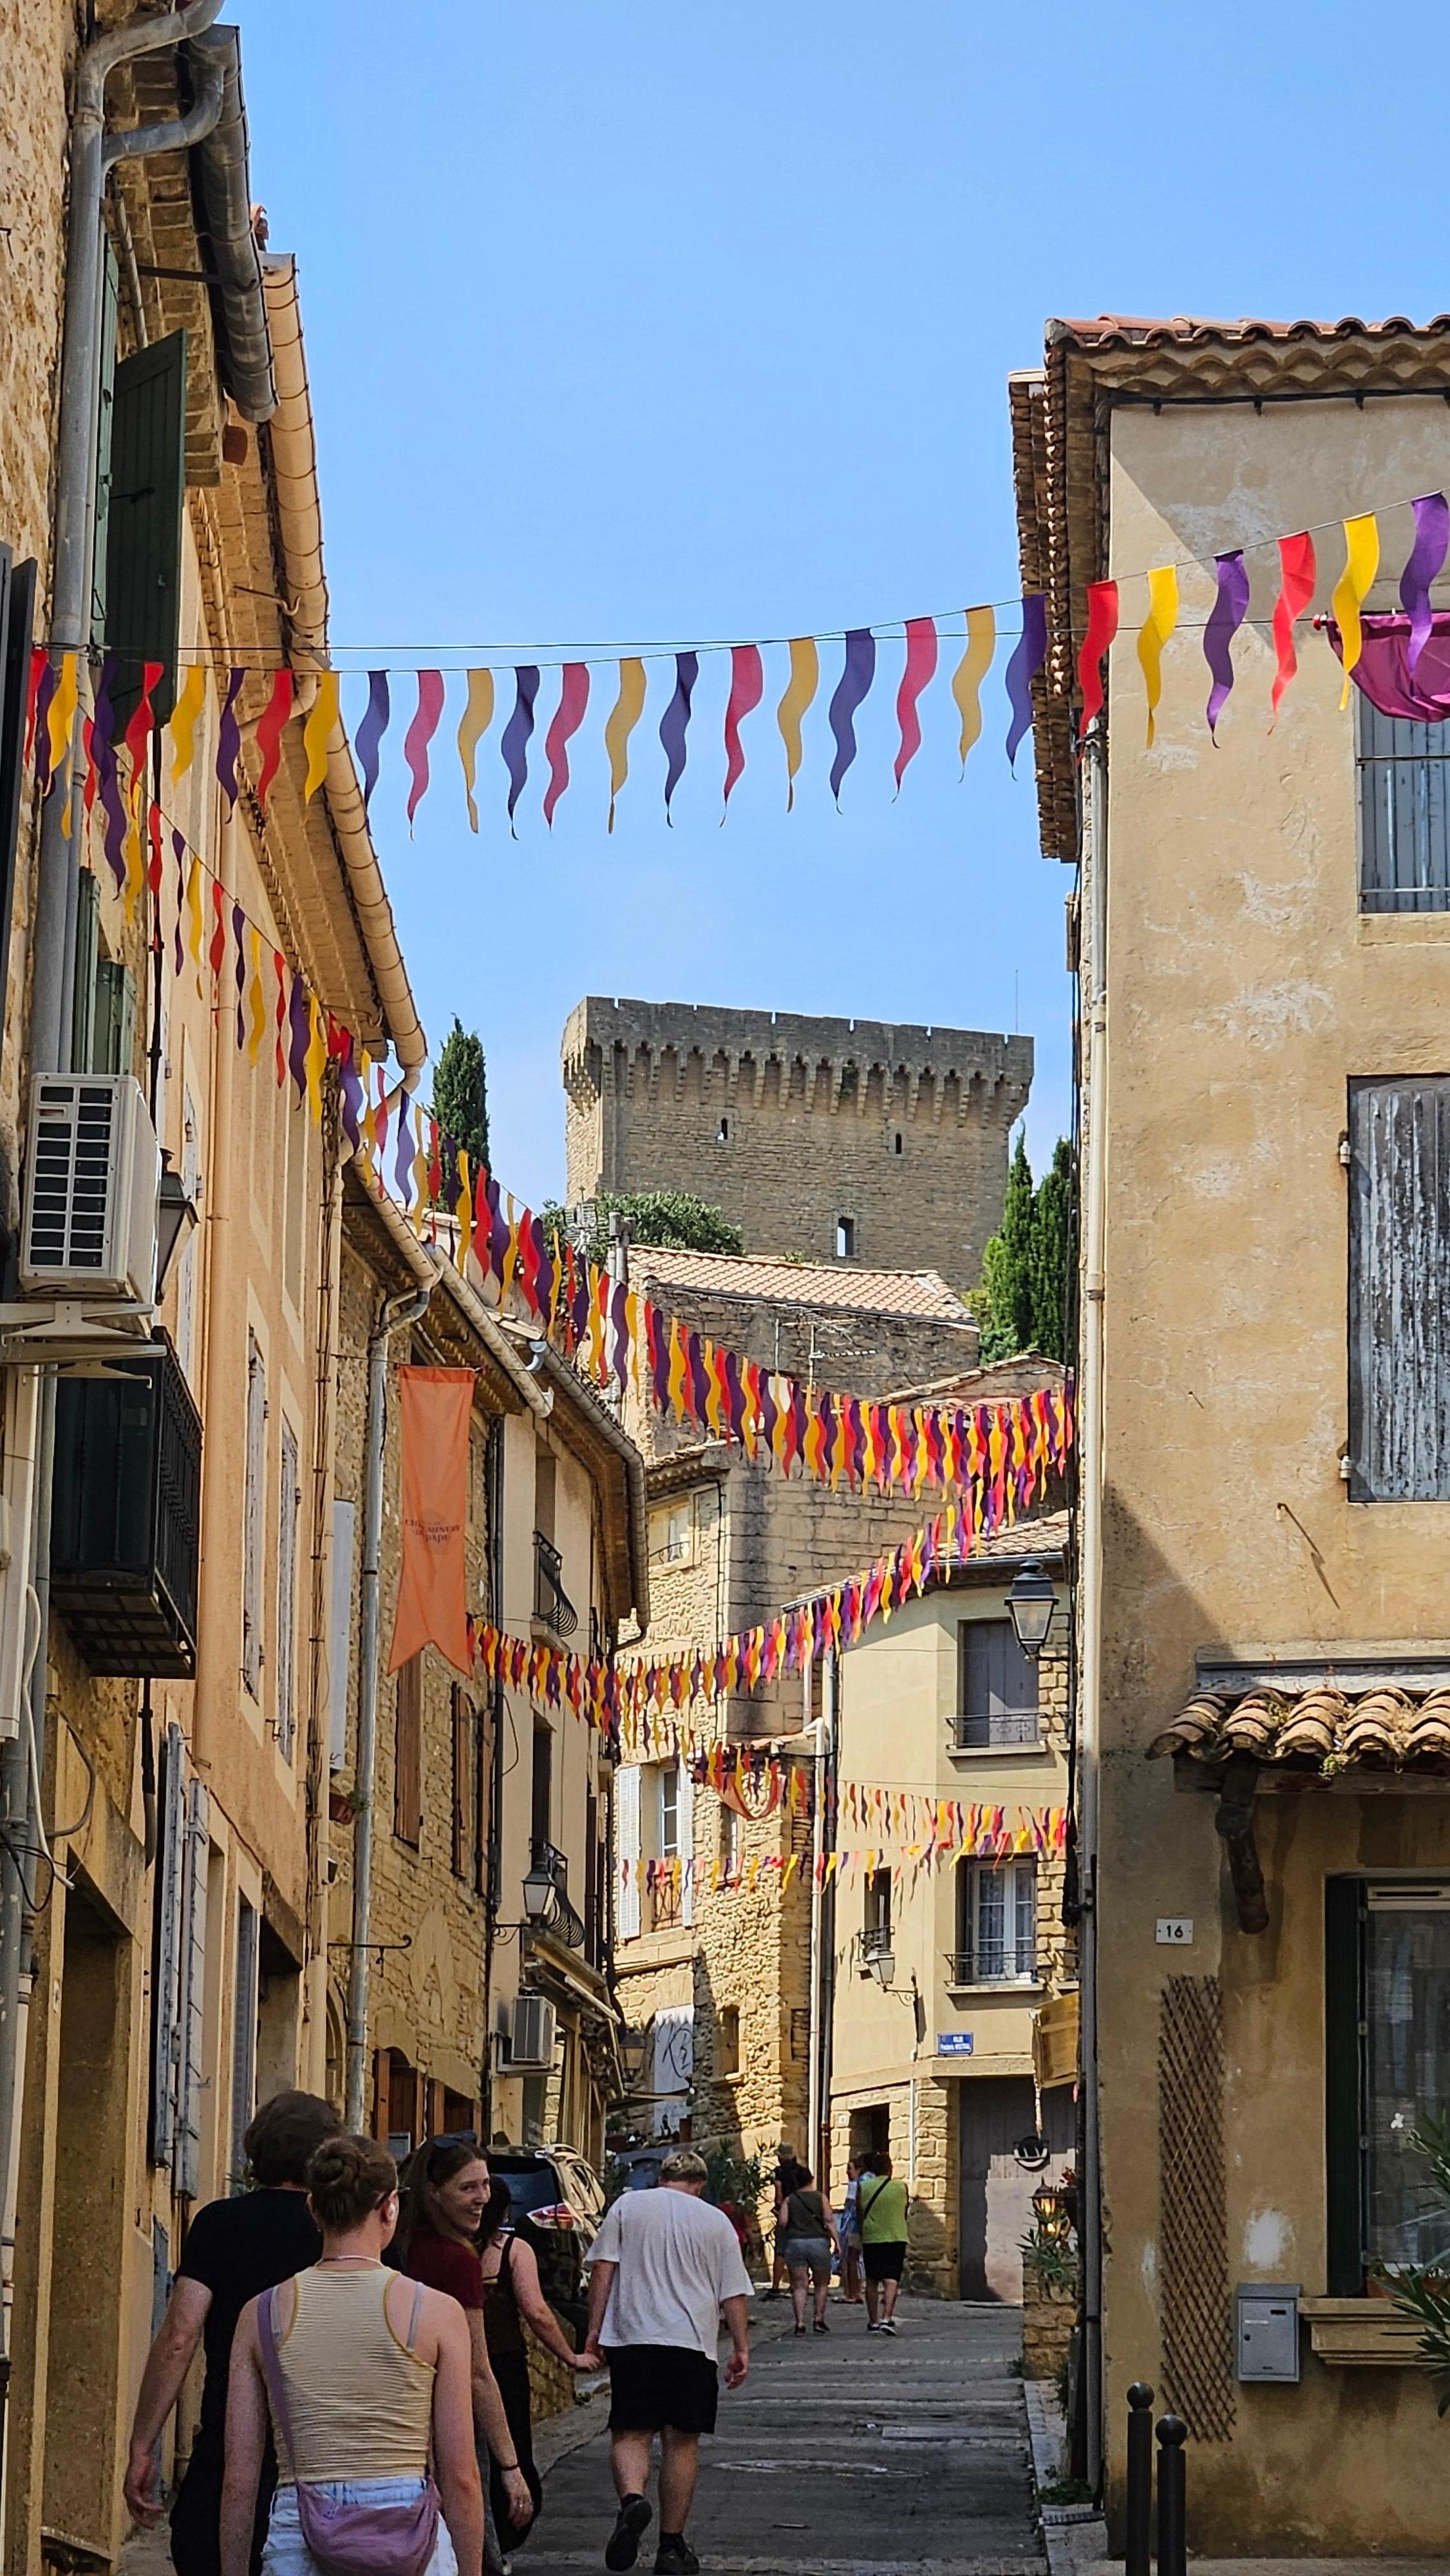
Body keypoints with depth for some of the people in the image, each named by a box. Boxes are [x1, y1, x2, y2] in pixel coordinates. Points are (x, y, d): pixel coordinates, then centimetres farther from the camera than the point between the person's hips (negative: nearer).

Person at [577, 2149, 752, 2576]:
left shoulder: (627, 2205, 8)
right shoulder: (716, 2221, 9)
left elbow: (602, 2271, 2)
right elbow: (734, 2293, 7)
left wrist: (593, 2334, 5)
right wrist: (741, 2348, 12)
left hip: (632, 2337, 0)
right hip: (693, 2342, 0)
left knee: (630, 2433, 4)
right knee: (682, 2443, 6)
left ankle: (631, 2498, -25)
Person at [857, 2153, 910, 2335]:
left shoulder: (864, 2187, 0)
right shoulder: (901, 2187, -3)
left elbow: (859, 2212, 5)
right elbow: (906, 2207, 10)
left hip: (870, 2238, 1)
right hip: (895, 2237, -1)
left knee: (872, 2281, 11)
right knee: (891, 2279, -5)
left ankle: (873, 2322, 15)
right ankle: (887, 2317, -20)